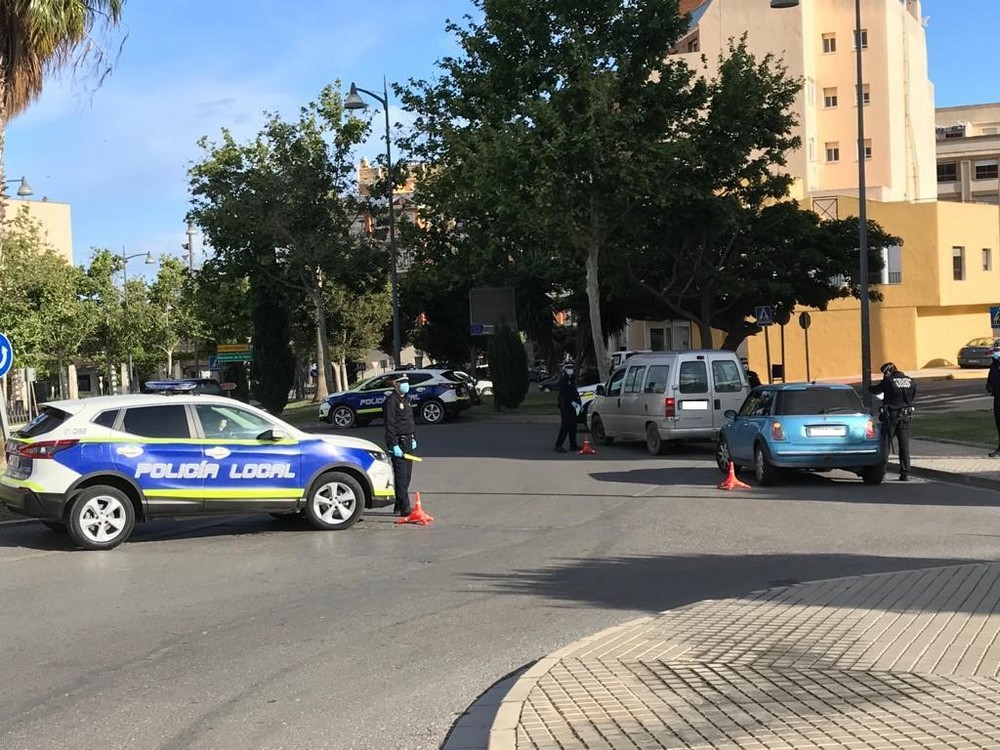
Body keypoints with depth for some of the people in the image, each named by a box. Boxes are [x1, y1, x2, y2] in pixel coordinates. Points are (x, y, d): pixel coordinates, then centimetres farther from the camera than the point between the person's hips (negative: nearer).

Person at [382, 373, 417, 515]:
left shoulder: (407, 400, 17)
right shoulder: (391, 401, -13)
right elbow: (389, 425, -18)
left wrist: (414, 438, 19)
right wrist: (394, 445, -21)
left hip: (408, 442, 9)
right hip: (398, 443, -9)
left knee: (406, 475, 11)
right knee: (401, 475, -10)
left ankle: (399, 506, 19)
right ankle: (404, 507, -11)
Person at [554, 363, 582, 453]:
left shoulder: (572, 380, 18)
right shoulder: (563, 380, -10)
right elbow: (563, 393, -19)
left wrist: (579, 401, 11)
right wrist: (572, 402, -25)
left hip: (572, 406, 9)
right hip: (565, 406, -9)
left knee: (573, 426, 12)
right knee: (565, 426, -13)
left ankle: (573, 445, 19)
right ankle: (558, 446, -13)